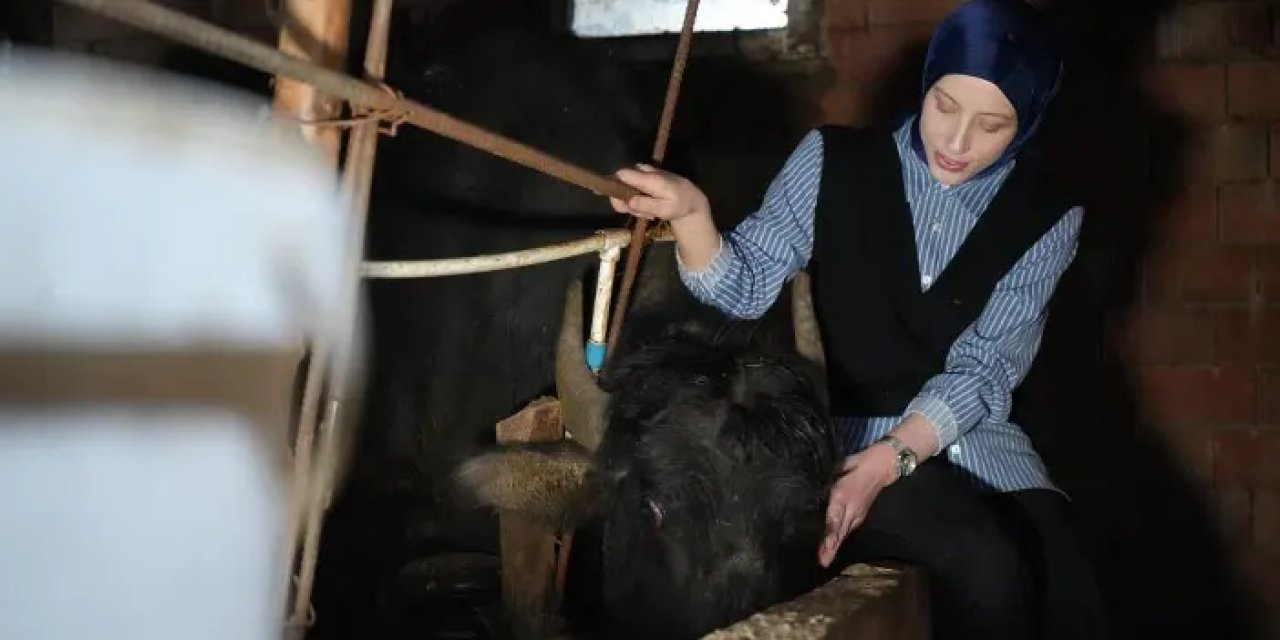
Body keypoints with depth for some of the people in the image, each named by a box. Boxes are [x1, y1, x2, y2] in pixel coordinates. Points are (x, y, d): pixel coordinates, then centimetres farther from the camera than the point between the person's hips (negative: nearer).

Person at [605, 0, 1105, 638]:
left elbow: (984, 368, -8)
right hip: (845, 433, -2)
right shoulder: (835, 163, -5)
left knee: (1064, 584, -24)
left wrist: (888, 461, -23)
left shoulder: (1045, 220, -2)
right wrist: (690, 213, -27)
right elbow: (747, 288, -7)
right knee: (984, 563, -27)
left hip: (972, 437, 2)